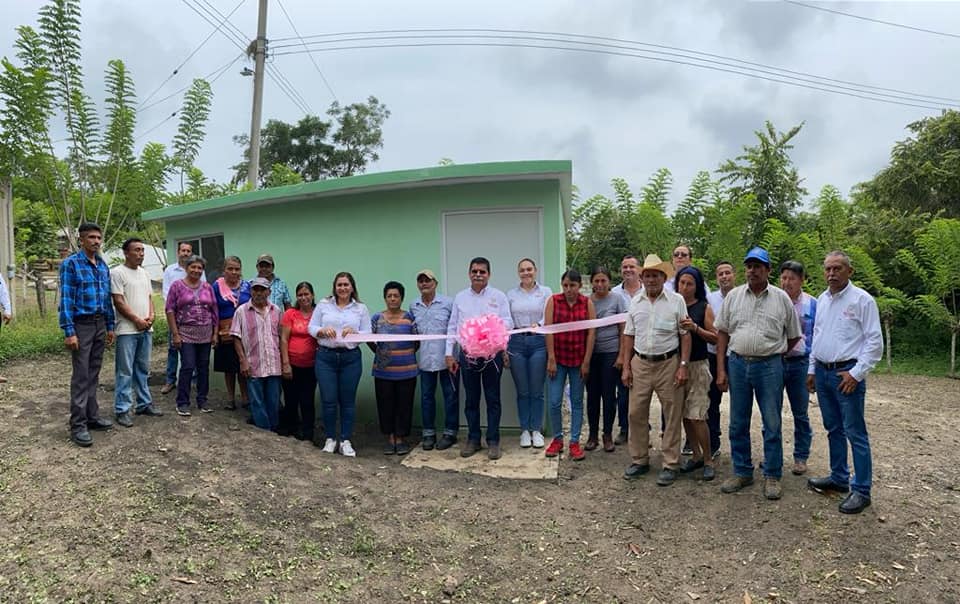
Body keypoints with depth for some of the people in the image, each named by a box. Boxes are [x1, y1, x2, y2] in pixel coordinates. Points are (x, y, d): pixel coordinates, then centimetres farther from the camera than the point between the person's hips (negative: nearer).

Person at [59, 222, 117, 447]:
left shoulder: (103, 265, 11)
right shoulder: (70, 263, -8)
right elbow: (65, 299, -12)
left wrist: (110, 326, 13)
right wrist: (68, 332, -17)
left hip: (100, 324, 6)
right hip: (81, 325, -6)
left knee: (94, 374, 12)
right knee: (81, 376, -4)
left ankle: (92, 416, 21)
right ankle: (78, 425, 1)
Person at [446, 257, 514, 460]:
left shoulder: (498, 296, 2)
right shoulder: (460, 297, 10)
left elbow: (508, 322, -3)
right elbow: (452, 327, 11)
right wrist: (449, 354, 6)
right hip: (467, 354, 2)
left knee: (493, 399, 4)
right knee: (471, 399, 10)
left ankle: (493, 441, 13)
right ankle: (473, 439, 21)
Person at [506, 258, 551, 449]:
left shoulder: (545, 292, 5)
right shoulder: (511, 294, 9)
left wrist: (538, 325, -23)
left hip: (538, 342, -1)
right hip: (516, 342, 1)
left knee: (537, 390, 2)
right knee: (522, 391, 7)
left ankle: (536, 430, 15)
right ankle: (525, 430, 17)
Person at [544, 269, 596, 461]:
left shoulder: (587, 303, -1)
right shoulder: (553, 301, -2)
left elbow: (591, 332, -3)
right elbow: (548, 330, -5)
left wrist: (586, 361, -6)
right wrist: (551, 359, -9)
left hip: (578, 359, 1)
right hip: (558, 358, 0)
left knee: (577, 402, 8)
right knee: (554, 402, 0)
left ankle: (574, 442, 18)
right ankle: (557, 439, 18)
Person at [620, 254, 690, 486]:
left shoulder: (676, 301, -1)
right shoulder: (635, 303, 9)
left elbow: (685, 335, -3)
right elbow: (629, 336, 11)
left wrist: (683, 366, -10)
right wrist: (625, 367, 6)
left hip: (668, 363, -3)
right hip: (640, 363, 3)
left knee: (672, 415, 3)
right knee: (636, 413, 7)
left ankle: (671, 464, 14)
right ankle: (639, 460, 21)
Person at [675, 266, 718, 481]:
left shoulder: (704, 308, -2)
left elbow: (715, 337, -4)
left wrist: (695, 328, -17)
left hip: (697, 366, -4)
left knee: (696, 416, -7)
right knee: (684, 415, 9)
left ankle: (708, 460, 7)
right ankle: (696, 455, 24)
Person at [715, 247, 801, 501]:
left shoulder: (781, 298, 0)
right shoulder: (733, 296, 4)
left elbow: (793, 335, 10)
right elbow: (722, 333, 5)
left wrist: (775, 353, 9)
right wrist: (721, 369, 1)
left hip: (769, 366, -2)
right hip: (738, 364, 2)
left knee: (772, 424, 4)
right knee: (738, 423, 9)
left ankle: (772, 476, 17)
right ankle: (742, 472, 23)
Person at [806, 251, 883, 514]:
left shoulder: (861, 299, -9)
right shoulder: (822, 300, 11)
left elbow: (875, 342, -11)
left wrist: (856, 373, -16)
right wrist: (812, 370, 16)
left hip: (846, 373, -7)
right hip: (822, 372, 7)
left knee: (855, 433, -3)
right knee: (833, 430, 16)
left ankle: (861, 490, 5)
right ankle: (839, 478, 29)